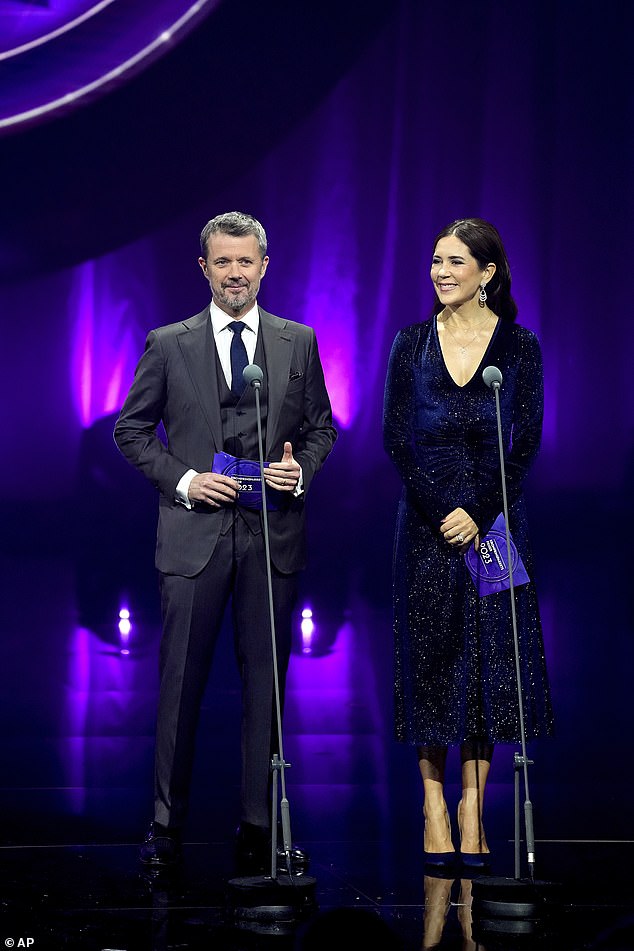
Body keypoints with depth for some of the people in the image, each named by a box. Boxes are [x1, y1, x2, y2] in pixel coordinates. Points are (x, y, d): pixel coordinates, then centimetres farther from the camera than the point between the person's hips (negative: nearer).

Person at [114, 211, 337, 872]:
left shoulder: (299, 343, 8)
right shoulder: (168, 345, 3)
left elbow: (321, 426, 15)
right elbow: (131, 430, 7)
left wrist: (301, 469, -5)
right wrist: (181, 480, -7)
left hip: (273, 532, 2)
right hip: (194, 533, -1)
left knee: (266, 679, 6)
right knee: (180, 680, 1)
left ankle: (259, 825, 14)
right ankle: (167, 824, 11)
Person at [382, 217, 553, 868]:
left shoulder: (518, 347, 1)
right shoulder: (411, 343, 4)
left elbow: (525, 443, -2)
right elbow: (396, 436, 0)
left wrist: (478, 514, -12)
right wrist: (442, 511, -10)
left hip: (493, 518, -1)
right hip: (426, 517, 1)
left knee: (487, 650, -1)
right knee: (429, 650, 1)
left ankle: (472, 803, 5)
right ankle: (433, 800, 7)